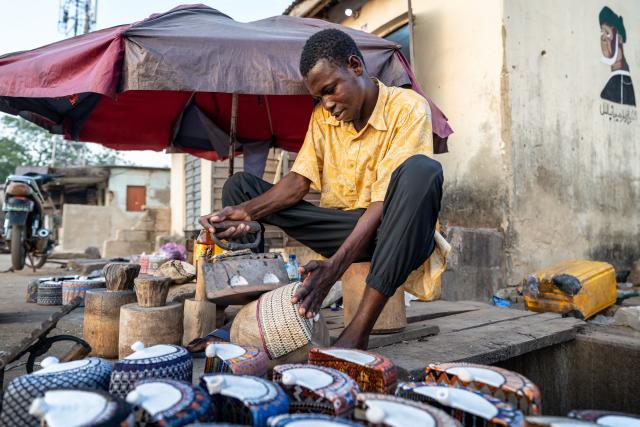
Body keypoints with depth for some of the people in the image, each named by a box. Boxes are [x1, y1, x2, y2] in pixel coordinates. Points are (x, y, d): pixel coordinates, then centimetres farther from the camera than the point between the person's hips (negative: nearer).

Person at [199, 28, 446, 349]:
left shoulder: (408, 108, -10)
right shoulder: (322, 116, 9)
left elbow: (386, 200, -22)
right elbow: (298, 181, 0)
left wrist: (335, 266, -34)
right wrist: (246, 211, -19)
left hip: (393, 236, -4)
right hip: (338, 231, 5)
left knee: (421, 170, -36)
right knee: (240, 185, -1)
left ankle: (359, 330, -37)